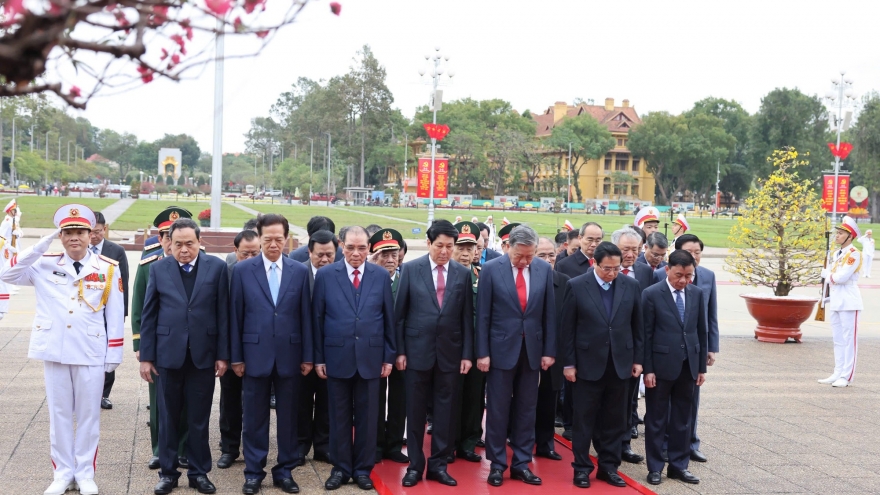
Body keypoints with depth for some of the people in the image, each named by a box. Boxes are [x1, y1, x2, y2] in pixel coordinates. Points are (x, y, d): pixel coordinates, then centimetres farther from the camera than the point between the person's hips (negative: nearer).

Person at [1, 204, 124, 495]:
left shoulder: (108, 268, -1)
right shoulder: (45, 264, 2)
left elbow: (115, 315, 0)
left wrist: (114, 354, -2)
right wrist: (42, 244, -14)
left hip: (91, 353, -1)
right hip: (54, 351, 1)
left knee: (88, 414, 7)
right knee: (59, 413, 9)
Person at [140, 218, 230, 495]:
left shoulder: (217, 267, -1)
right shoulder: (158, 269, 2)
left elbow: (223, 314, -1)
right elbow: (149, 315, 2)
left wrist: (223, 354, -3)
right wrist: (146, 356, -1)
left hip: (203, 354, -1)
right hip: (168, 353, 1)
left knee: (199, 419, 8)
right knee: (168, 417, 10)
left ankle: (199, 472, 20)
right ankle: (168, 472, 22)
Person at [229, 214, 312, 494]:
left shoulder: (300, 271, 3)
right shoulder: (243, 270, 0)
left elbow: (306, 316, 4)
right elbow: (235, 316, 0)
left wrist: (308, 356, 2)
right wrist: (236, 357, -2)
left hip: (289, 355, 1)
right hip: (255, 354, -1)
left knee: (288, 416, 8)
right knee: (255, 417, 7)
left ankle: (285, 471, 20)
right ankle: (253, 472, 18)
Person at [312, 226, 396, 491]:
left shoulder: (381, 276, 2)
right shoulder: (325, 275, -1)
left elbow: (389, 319, 5)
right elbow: (317, 319, 1)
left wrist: (389, 356, 3)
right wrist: (318, 357, -1)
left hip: (370, 357, 1)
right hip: (337, 357, 0)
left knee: (367, 417, 7)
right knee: (339, 417, 8)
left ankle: (363, 469, 19)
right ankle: (341, 468, 20)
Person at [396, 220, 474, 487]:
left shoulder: (463, 273, 3)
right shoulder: (411, 269, -2)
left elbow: (467, 317, 4)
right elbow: (399, 313, 0)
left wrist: (467, 353, 1)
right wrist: (399, 350, -3)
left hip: (450, 352, 2)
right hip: (418, 350, -1)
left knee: (445, 411, 6)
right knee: (416, 410, 6)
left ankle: (438, 465, 17)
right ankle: (415, 465, 18)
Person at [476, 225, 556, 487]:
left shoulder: (544, 269, 0)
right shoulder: (491, 269, -7)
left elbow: (549, 313, 4)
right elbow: (483, 315, -6)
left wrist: (549, 350, 2)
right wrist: (482, 352, -8)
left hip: (532, 349, 3)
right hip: (502, 348, -2)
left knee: (526, 409, 9)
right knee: (498, 409, 4)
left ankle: (521, 463, 18)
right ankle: (497, 464, 15)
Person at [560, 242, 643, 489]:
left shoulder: (631, 286, 1)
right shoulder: (576, 286, -6)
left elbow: (637, 326, 7)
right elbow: (568, 328, -4)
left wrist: (638, 359, 5)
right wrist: (568, 363, -6)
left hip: (620, 364, 3)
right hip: (588, 364, -2)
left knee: (614, 420, 9)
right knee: (584, 420, 5)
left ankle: (609, 467, 21)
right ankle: (582, 468, 16)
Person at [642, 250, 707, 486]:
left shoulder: (696, 293, 5)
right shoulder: (651, 294, -8)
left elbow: (702, 331, 9)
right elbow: (646, 334, -8)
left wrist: (702, 366, 8)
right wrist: (647, 368, -10)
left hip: (688, 365, 4)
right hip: (661, 365, -4)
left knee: (682, 420, 11)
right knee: (656, 420, 6)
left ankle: (679, 465, 21)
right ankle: (655, 467, 15)